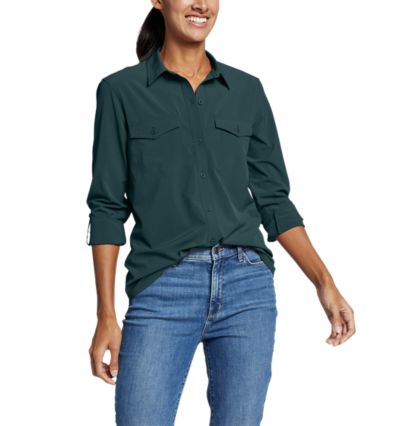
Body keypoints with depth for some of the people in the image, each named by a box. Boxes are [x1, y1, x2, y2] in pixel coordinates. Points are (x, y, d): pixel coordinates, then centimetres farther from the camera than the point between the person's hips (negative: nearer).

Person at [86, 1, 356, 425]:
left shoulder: (247, 90, 11)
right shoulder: (120, 91, 3)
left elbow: (273, 198, 12)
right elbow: (107, 207, 1)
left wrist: (325, 283, 2)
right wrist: (106, 316, -4)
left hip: (246, 284, 3)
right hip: (162, 289, -2)